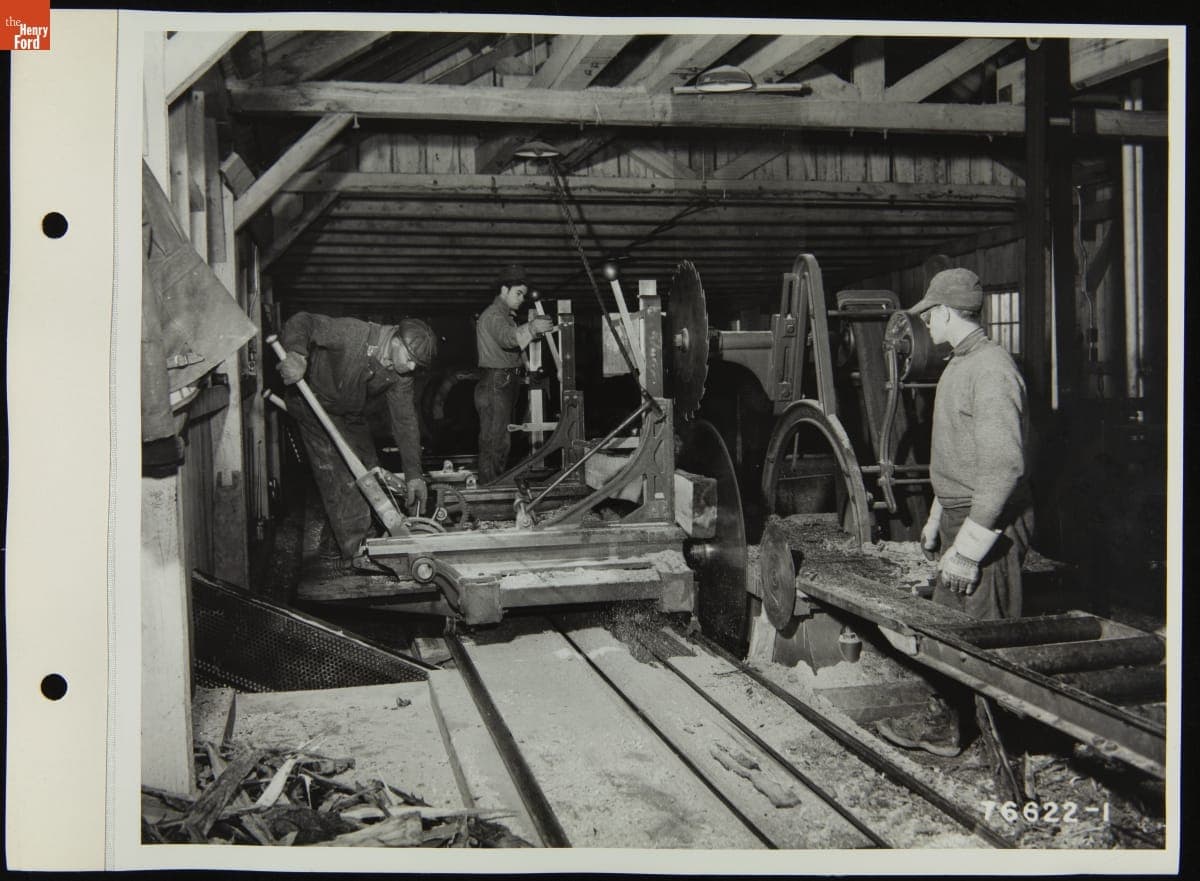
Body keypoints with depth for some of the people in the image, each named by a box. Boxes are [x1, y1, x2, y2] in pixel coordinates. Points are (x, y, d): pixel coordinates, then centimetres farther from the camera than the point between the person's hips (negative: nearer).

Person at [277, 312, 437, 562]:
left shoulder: (400, 375, -14)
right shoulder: (352, 333, -33)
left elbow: (405, 421, -11)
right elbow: (302, 321, -28)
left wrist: (413, 474, -16)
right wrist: (297, 355, -50)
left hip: (352, 415, 7)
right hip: (316, 407, -6)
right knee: (341, 480, -13)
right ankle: (356, 551, -7)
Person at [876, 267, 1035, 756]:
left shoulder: (991, 369, -18)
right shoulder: (960, 366, 15)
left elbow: (1003, 465, -24)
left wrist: (968, 546, -25)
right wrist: (938, 519, 25)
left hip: (991, 524, -10)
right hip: (962, 516, 10)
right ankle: (940, 725, 28)